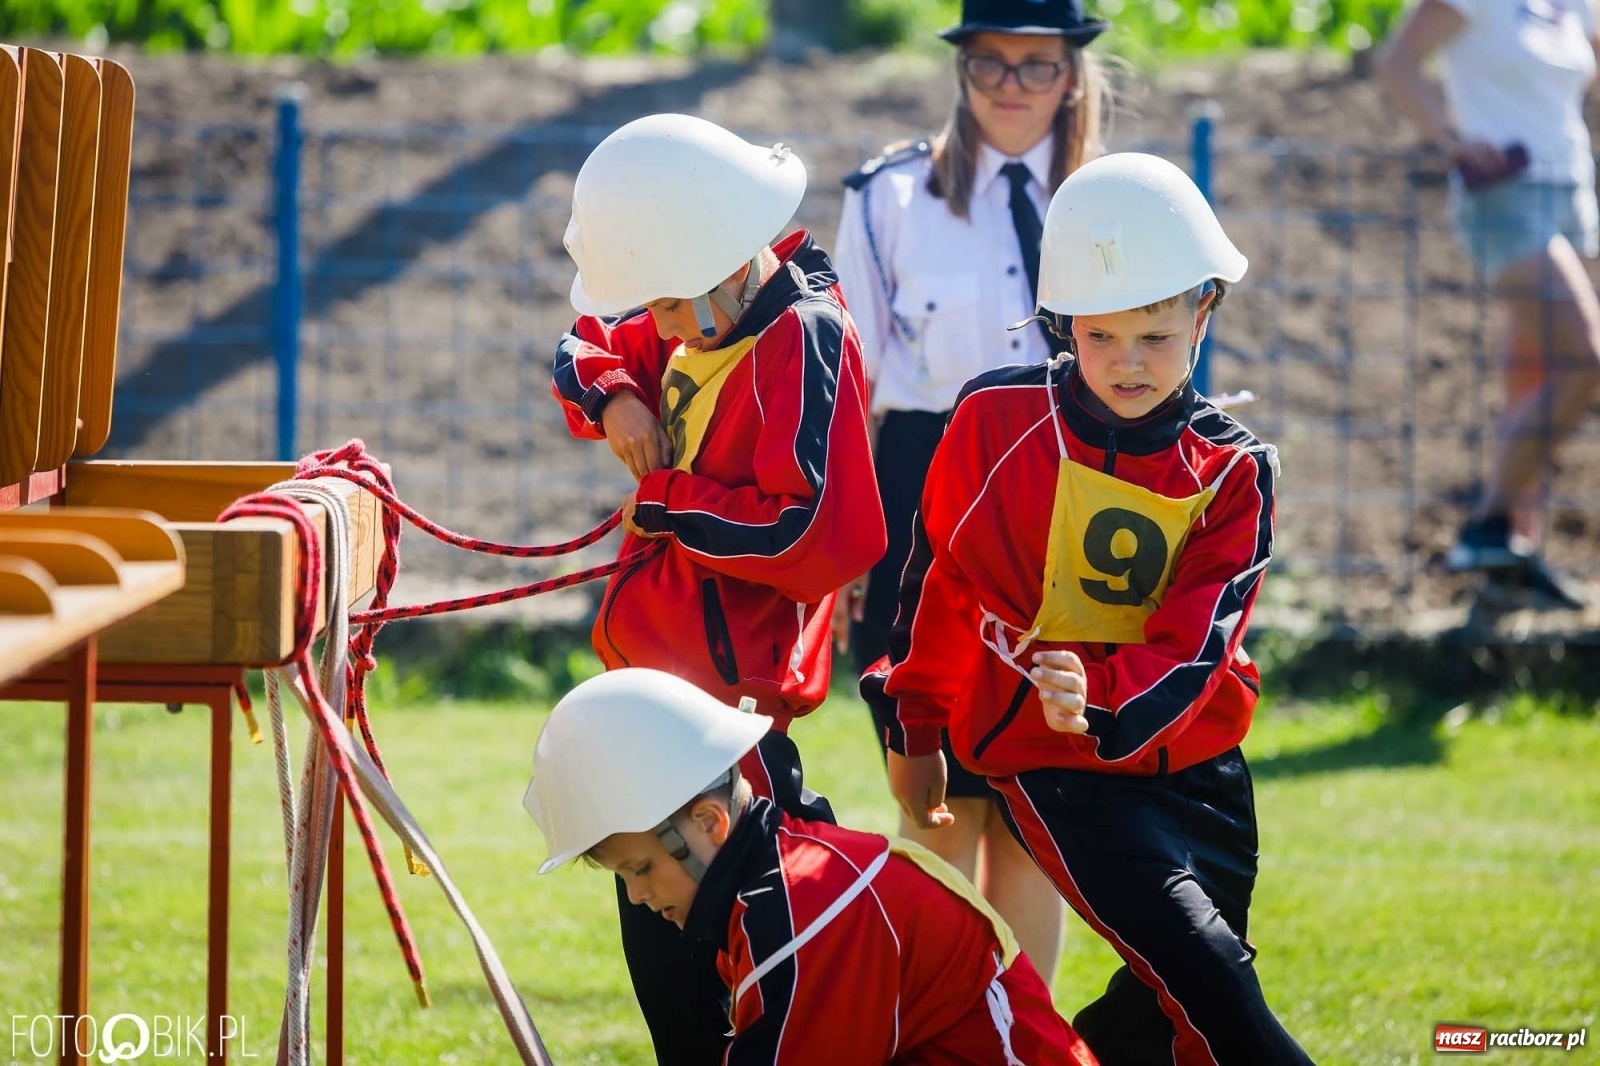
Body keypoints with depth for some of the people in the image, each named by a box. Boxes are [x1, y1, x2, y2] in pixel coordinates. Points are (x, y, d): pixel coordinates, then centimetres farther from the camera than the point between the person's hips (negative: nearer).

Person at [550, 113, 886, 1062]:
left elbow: (823, 538, -27)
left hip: (728, 682, -10)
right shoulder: (706, 318, 8)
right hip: (660, 670, 10)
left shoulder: (805, 344, -18)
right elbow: (591, 347, 25)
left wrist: (666, 504, -17)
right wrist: (612, 397, 2)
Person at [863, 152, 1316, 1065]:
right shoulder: (998, 421, -6)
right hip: (1050, 764, -4)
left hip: (1195, 769, 4)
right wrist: (914, 730, 17)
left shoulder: (1233, 471, -3)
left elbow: (1192, 648, -14)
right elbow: (937, 580, 8)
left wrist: (1102, 703, -35)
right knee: (1206, 970, -19)